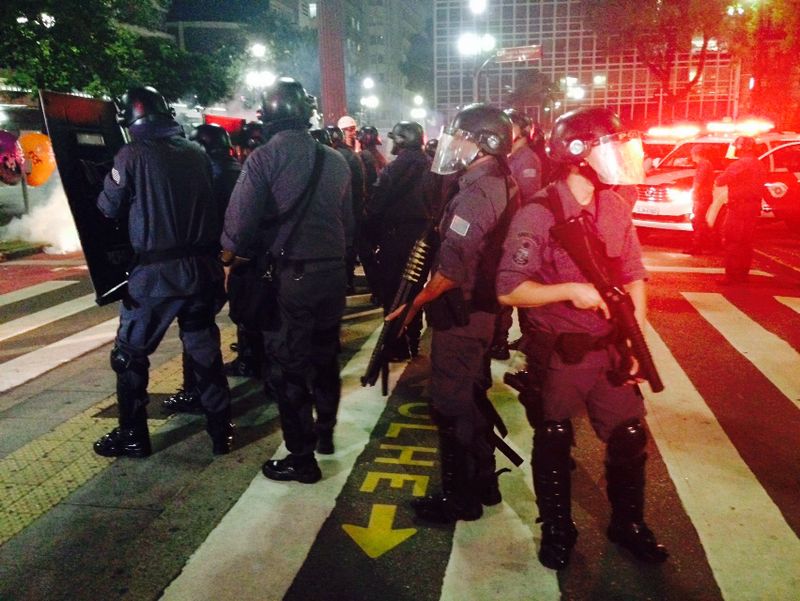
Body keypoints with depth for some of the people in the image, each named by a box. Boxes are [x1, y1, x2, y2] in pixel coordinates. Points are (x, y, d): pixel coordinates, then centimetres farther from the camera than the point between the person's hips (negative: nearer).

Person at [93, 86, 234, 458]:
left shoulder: (132, 155, -7)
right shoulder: (197, 153, 5)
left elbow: (109, 207, 1)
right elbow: (214, 203, 9)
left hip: (156, 271, -4)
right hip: (202, 267, 5)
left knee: (130, 353, 12)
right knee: (204, 349, 15)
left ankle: (133, 436, 19)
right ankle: (221, 430, 19)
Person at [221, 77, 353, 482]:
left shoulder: (264, 157, -9)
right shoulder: (335, 160, 6)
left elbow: (240, 220, -14)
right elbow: (347, 219, 8)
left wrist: (231, 255, 5)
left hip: (289, 274, -5)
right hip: (333, 271, 6)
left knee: (287, 366, 5)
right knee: (324, 355, 20)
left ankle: (302, 458, 12)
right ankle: (324, 433, 36)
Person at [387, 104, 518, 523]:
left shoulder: (475, 195, -22)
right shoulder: (503, 185, 9)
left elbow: (451, 271, -26)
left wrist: (414, 304, -15)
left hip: (461, 317, -10)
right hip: (484, 311, 10)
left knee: (452, 407, 3)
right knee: (474, 398, 20)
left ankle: (460, 499, 18)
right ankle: (483, 484, 35)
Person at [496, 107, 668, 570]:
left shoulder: (616, 207, 2)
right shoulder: (538, 215, -18)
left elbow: (634, 275, 5)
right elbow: (508, 291, -20)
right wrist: (572, 290, -25)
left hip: (610, 348, 5)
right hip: (557, 355, -5)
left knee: (630, 437, 13)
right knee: (554, 444, 12)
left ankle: (628, 523, 38)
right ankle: (558, 530, 35)